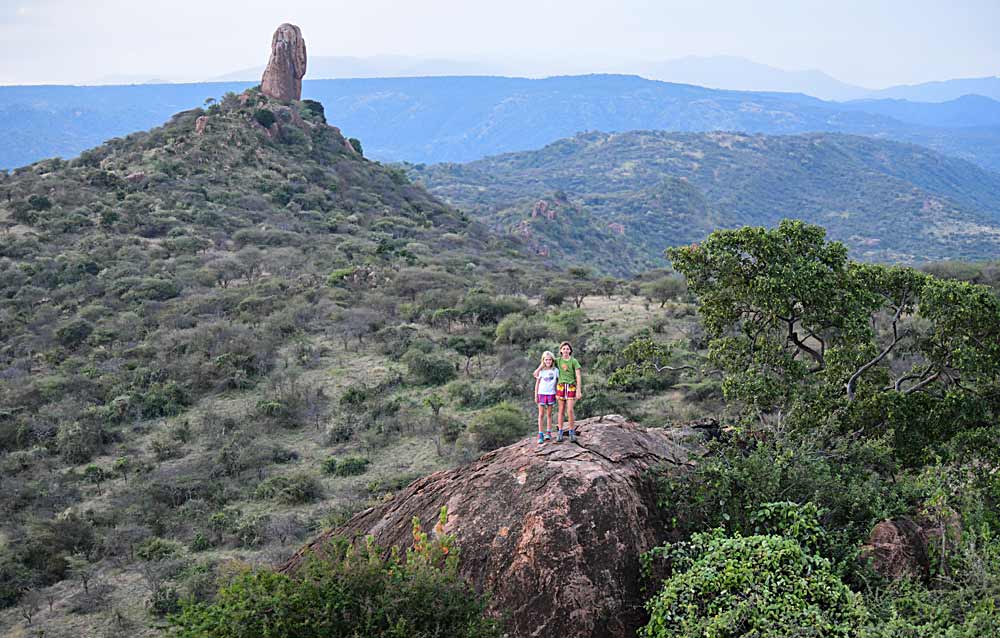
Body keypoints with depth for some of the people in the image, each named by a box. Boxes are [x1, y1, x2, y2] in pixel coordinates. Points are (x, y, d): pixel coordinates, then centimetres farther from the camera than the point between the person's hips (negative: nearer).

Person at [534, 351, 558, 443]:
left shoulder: (555, 370, 1)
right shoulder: (541, 370, -1)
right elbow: (537, 383, 4)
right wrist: (535, 395, 1)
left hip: (551, 394, 1)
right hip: (541, 393, -1)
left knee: (549, 414, 8)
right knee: (541, 414, 0)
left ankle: (548, 433, 14)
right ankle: (540, 435, 1)